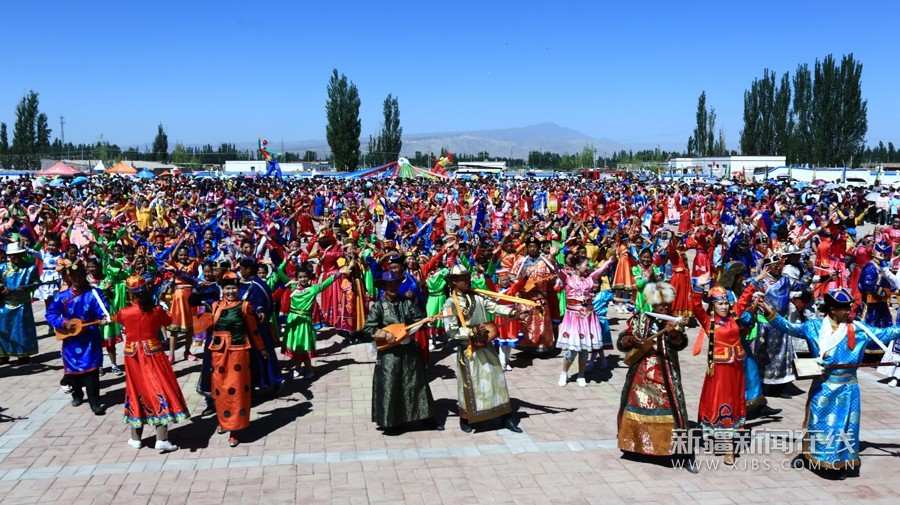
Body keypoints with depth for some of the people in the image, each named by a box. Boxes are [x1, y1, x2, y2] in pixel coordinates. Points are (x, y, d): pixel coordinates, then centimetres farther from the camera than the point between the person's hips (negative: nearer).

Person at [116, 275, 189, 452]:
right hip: (153, 354, -1)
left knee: (137, 391, 14)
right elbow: (168, 321, 12)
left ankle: (135, 438, 25)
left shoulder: (124, 313, -9)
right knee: (159, 391, 2)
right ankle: (162, 439, -3)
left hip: (133, 356, 2)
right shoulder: (157, 310, -10)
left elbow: (115, 318, 17)